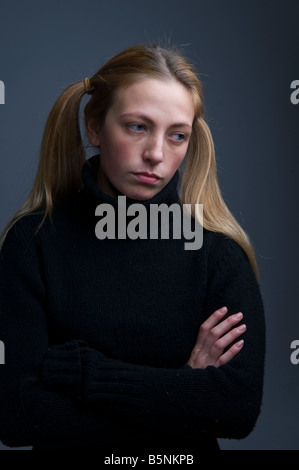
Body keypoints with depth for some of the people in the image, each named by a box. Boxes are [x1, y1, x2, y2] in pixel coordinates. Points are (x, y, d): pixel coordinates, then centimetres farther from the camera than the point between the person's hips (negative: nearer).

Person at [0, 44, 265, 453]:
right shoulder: (34, 240, -7)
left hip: (186, 455, 1)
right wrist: (182, 387, -13)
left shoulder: (218, 249, -6)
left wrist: (75, 368, -16)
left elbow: (242, 407, -14)